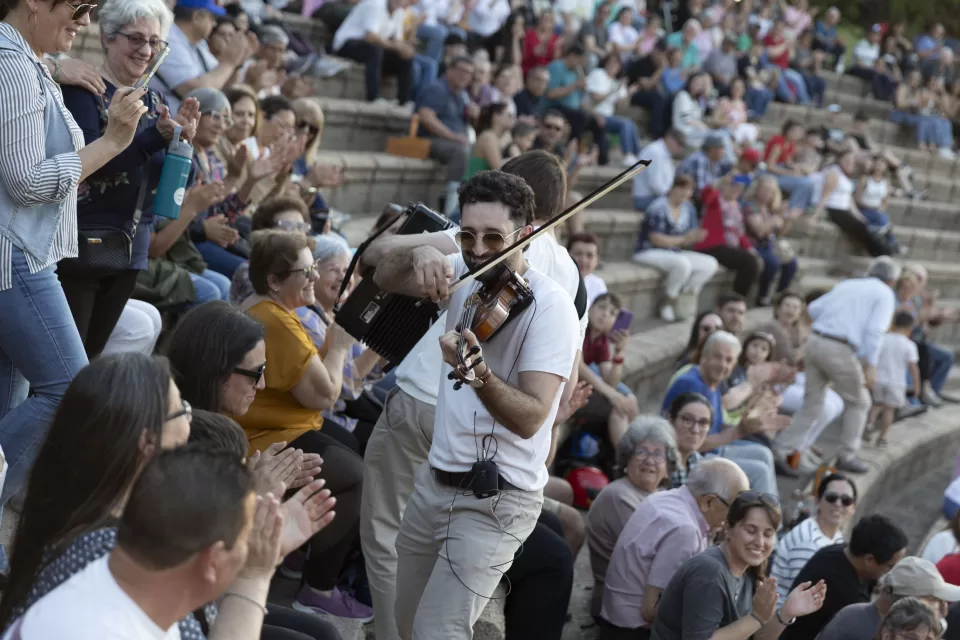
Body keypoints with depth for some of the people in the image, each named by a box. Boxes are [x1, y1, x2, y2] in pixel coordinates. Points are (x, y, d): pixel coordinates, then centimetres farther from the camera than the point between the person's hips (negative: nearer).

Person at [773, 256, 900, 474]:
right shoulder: (885, 295, 3)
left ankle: (780, 451, 6)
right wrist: (870, 366, -12)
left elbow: (813, 309, 18)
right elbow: (875, 331, -11)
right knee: (858, 403, 16)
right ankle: (847, 457, 19)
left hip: (815, 341, 6)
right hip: (840, 350, -6)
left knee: (812, 405, 14)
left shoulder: (847, 284, 21)